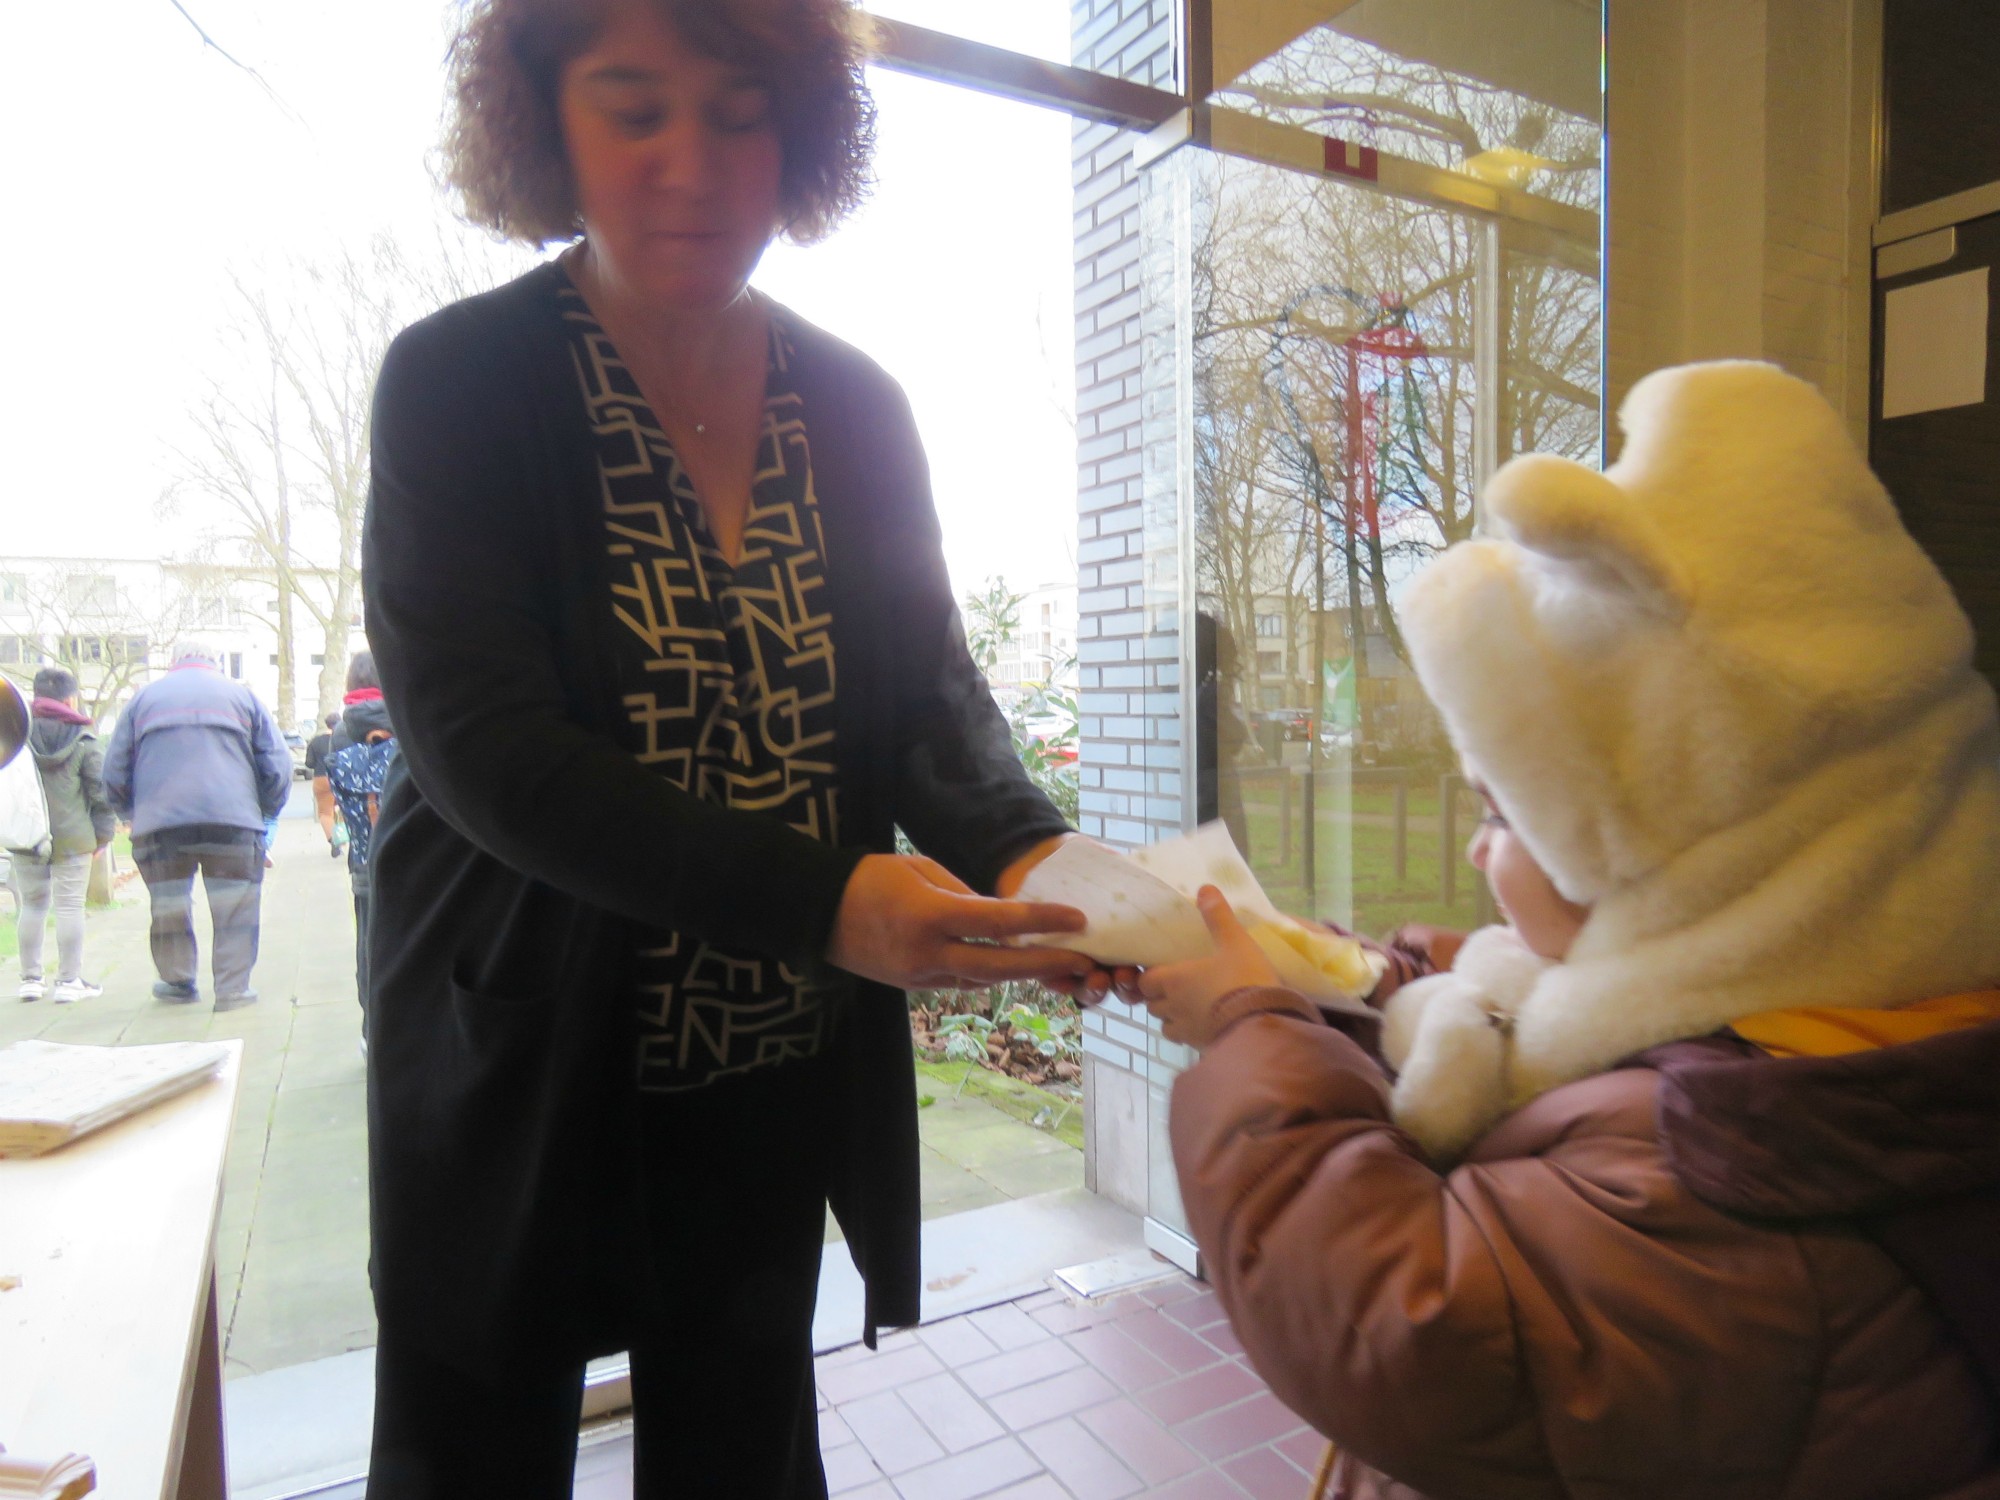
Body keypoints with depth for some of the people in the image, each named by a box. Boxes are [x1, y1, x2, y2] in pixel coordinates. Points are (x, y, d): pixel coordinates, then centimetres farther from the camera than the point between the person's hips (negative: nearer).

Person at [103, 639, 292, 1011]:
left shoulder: (144, 697, 16)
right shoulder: (240, 695, 12)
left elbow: (113, 771, 12)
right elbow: (277, 765, 5)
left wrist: (131, 812, 26)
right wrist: (267, 811, 16)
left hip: (157, 823, 2)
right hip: (233, 821, -2)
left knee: (168, 906, 15)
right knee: (235, 907, 3)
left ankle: (177, 983, 26)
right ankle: (233, 989, 2)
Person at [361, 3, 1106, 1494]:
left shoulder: (858, 407, 1)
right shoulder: (458, 382, -10)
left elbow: (929, 681, -2)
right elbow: (483, 744, -21)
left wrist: (1024, 852, -24)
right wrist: (823, 899, -33)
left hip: (783, 1072, 3)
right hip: (519, 1067, -2)